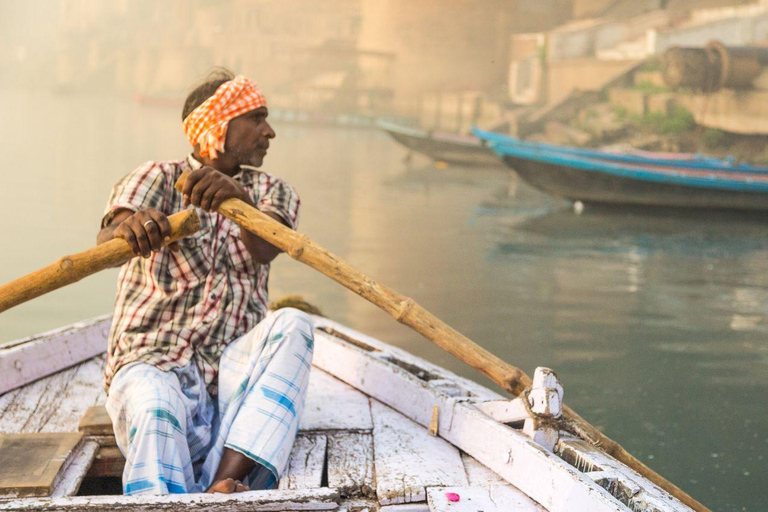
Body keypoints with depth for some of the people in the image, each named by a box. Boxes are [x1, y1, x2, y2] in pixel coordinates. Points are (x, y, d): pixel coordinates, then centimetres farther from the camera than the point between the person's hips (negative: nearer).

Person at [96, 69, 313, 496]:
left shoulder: (272, 191, 16)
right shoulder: (158, 179, 8)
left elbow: (265, 250, -10)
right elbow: (108, 238, -15)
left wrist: (240, 198, -33)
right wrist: (128, 227, -41)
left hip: (235, 371, 3)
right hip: (154, 365, -2)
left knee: (292, 325, -28)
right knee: (155, 412, -35)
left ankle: (223, 485, -42)